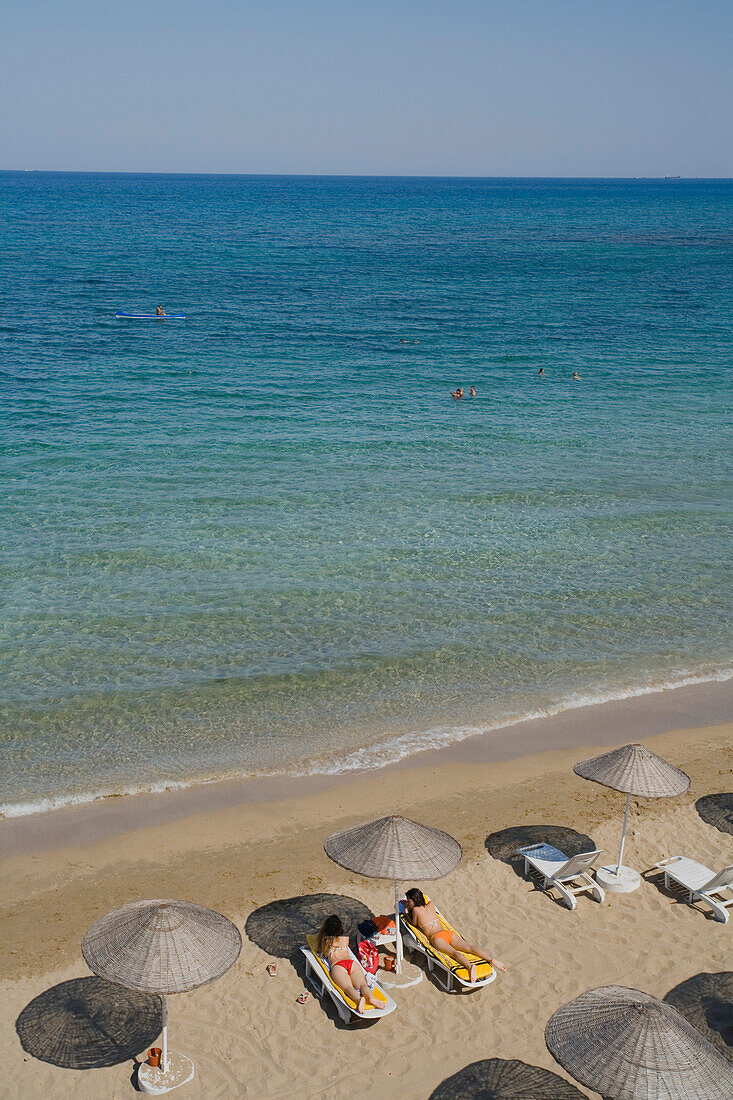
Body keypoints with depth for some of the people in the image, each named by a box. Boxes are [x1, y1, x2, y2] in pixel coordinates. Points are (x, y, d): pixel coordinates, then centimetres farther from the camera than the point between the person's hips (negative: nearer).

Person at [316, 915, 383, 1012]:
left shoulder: (325, 940, 24)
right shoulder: (345, 938, 30)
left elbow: (319, 951, 44)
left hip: (336, 965, -3)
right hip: (351, 962, 3)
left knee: (348, 987, -28)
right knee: (362, 984, -20)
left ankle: (359, 999, -61)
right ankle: (371, 998, -54)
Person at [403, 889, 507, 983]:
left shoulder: (416, 910, 11)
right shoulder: (430, 905, 29)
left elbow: (414, 924, 26)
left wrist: (407, 912, 39)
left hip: (436, 937, -6)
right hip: (448, 933, 6)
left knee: (454, 952, -31)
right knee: (468, 948, -13)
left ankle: (469, 966, -60)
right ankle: (491, 959, -35)